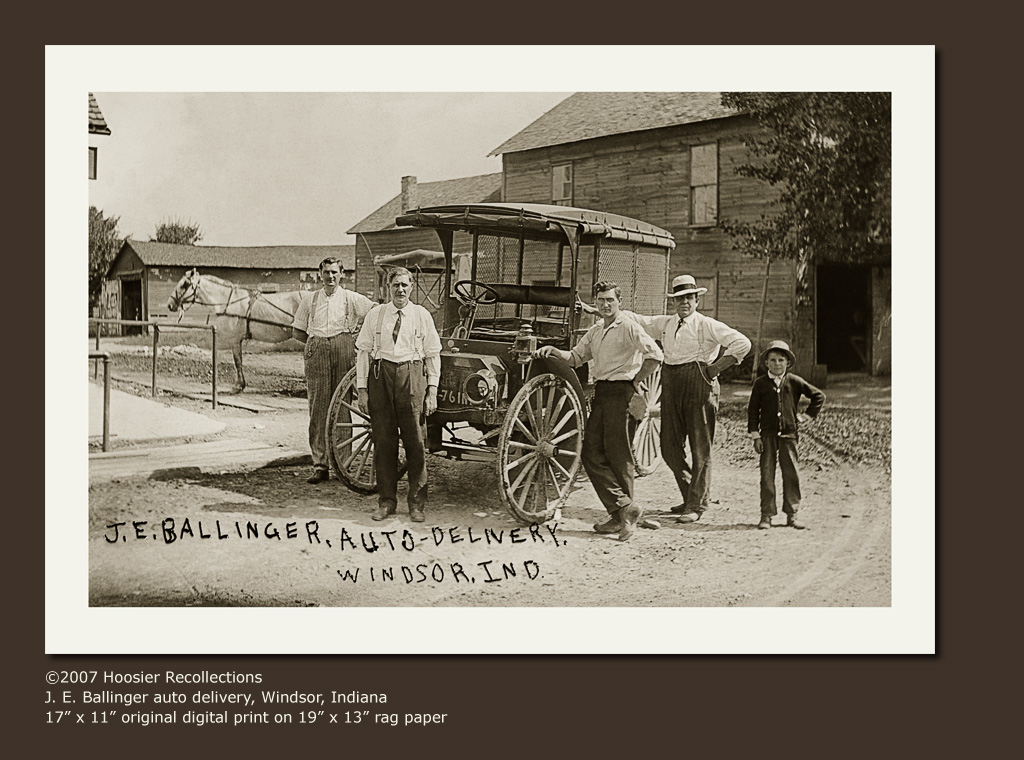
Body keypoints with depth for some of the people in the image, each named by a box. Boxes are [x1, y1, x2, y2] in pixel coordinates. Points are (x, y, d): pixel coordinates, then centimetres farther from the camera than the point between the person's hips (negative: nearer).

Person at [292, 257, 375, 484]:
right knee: (317, 408, -5)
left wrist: (356, 332, 4)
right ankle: (320, 465, -4)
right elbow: (297, 332, 20)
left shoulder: (351, 299, 9)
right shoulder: (309, 301, 16)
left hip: (343, 349, -1)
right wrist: (316, 341, 8)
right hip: (316, 354, 2)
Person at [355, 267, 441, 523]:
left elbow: (433, 354, 6)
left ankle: (417, 504, 10)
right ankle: (386, 501, 16)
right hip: (380, 376, 1)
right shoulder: (375, 315, 7)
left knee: (415, 441, -1)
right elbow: (363, 351, 7)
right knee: (383, 441, 4)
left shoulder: (422, 315, 5)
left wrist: (432, 391, 1)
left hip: (412, 377, -1)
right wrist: (362, 389, 2)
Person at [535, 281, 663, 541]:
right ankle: (624, 509, 3)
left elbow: (654, 355, -14)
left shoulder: (629, 328, -6)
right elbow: (576, 357, 21)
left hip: (620, 392, -8)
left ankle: (623, 513, 4)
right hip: (600, 391, 8)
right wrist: (554, 351, 4)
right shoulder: (594, 331, 19)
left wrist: (635, 383, -9)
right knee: (592, 454, 1)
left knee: (617, 454, -5)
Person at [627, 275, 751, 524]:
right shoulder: (664, 324, 14)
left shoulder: (707, 325, -2)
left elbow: (742, 343, -9)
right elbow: (636, 321, 21)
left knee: (701, 449, -2)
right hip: (671, 386, 6)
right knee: (670, 447, 8)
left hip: (699, 385, -6)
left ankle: (697, 505, 4)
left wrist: (716, 367, -9)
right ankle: (689, 495, 25)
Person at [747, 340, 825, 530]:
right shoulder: (760, 383, 2)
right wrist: (755, 435, -3)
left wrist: (808, 415, 8)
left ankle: (792, 513, 11)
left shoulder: (794, 382, 3)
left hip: (789, 433, 1)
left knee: (791, 473, 2)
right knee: (767, 473, -1)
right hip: (768, 435, -1)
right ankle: (766, 514, 3)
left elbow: (819, 396, 13)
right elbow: (753, 410, 3)